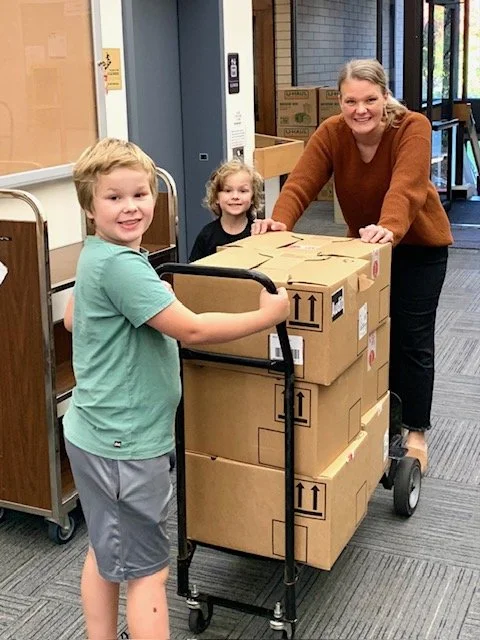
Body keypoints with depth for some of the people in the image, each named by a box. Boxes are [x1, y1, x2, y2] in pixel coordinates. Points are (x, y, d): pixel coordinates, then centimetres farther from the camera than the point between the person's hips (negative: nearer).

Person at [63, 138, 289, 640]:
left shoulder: (95, 256, 7)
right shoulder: (121, 265, -24)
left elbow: (71, 318, 22)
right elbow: (192, 330, -25)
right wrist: (268, 316, -15)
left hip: (94, 434, 10)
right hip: (126, 443, -10)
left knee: (105, 553, 21)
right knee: (147, 570, 4)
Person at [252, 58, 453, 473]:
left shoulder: (413, 128, -25)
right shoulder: (330, 133, -15)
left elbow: (406, 188, -42)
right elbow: (302, 183, -27)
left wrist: (389, 228, -60)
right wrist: (280, 222, -46)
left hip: (419, 245, -3)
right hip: (364, 245, 4)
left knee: (412, 338, 0)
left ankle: (416, 433, 14)